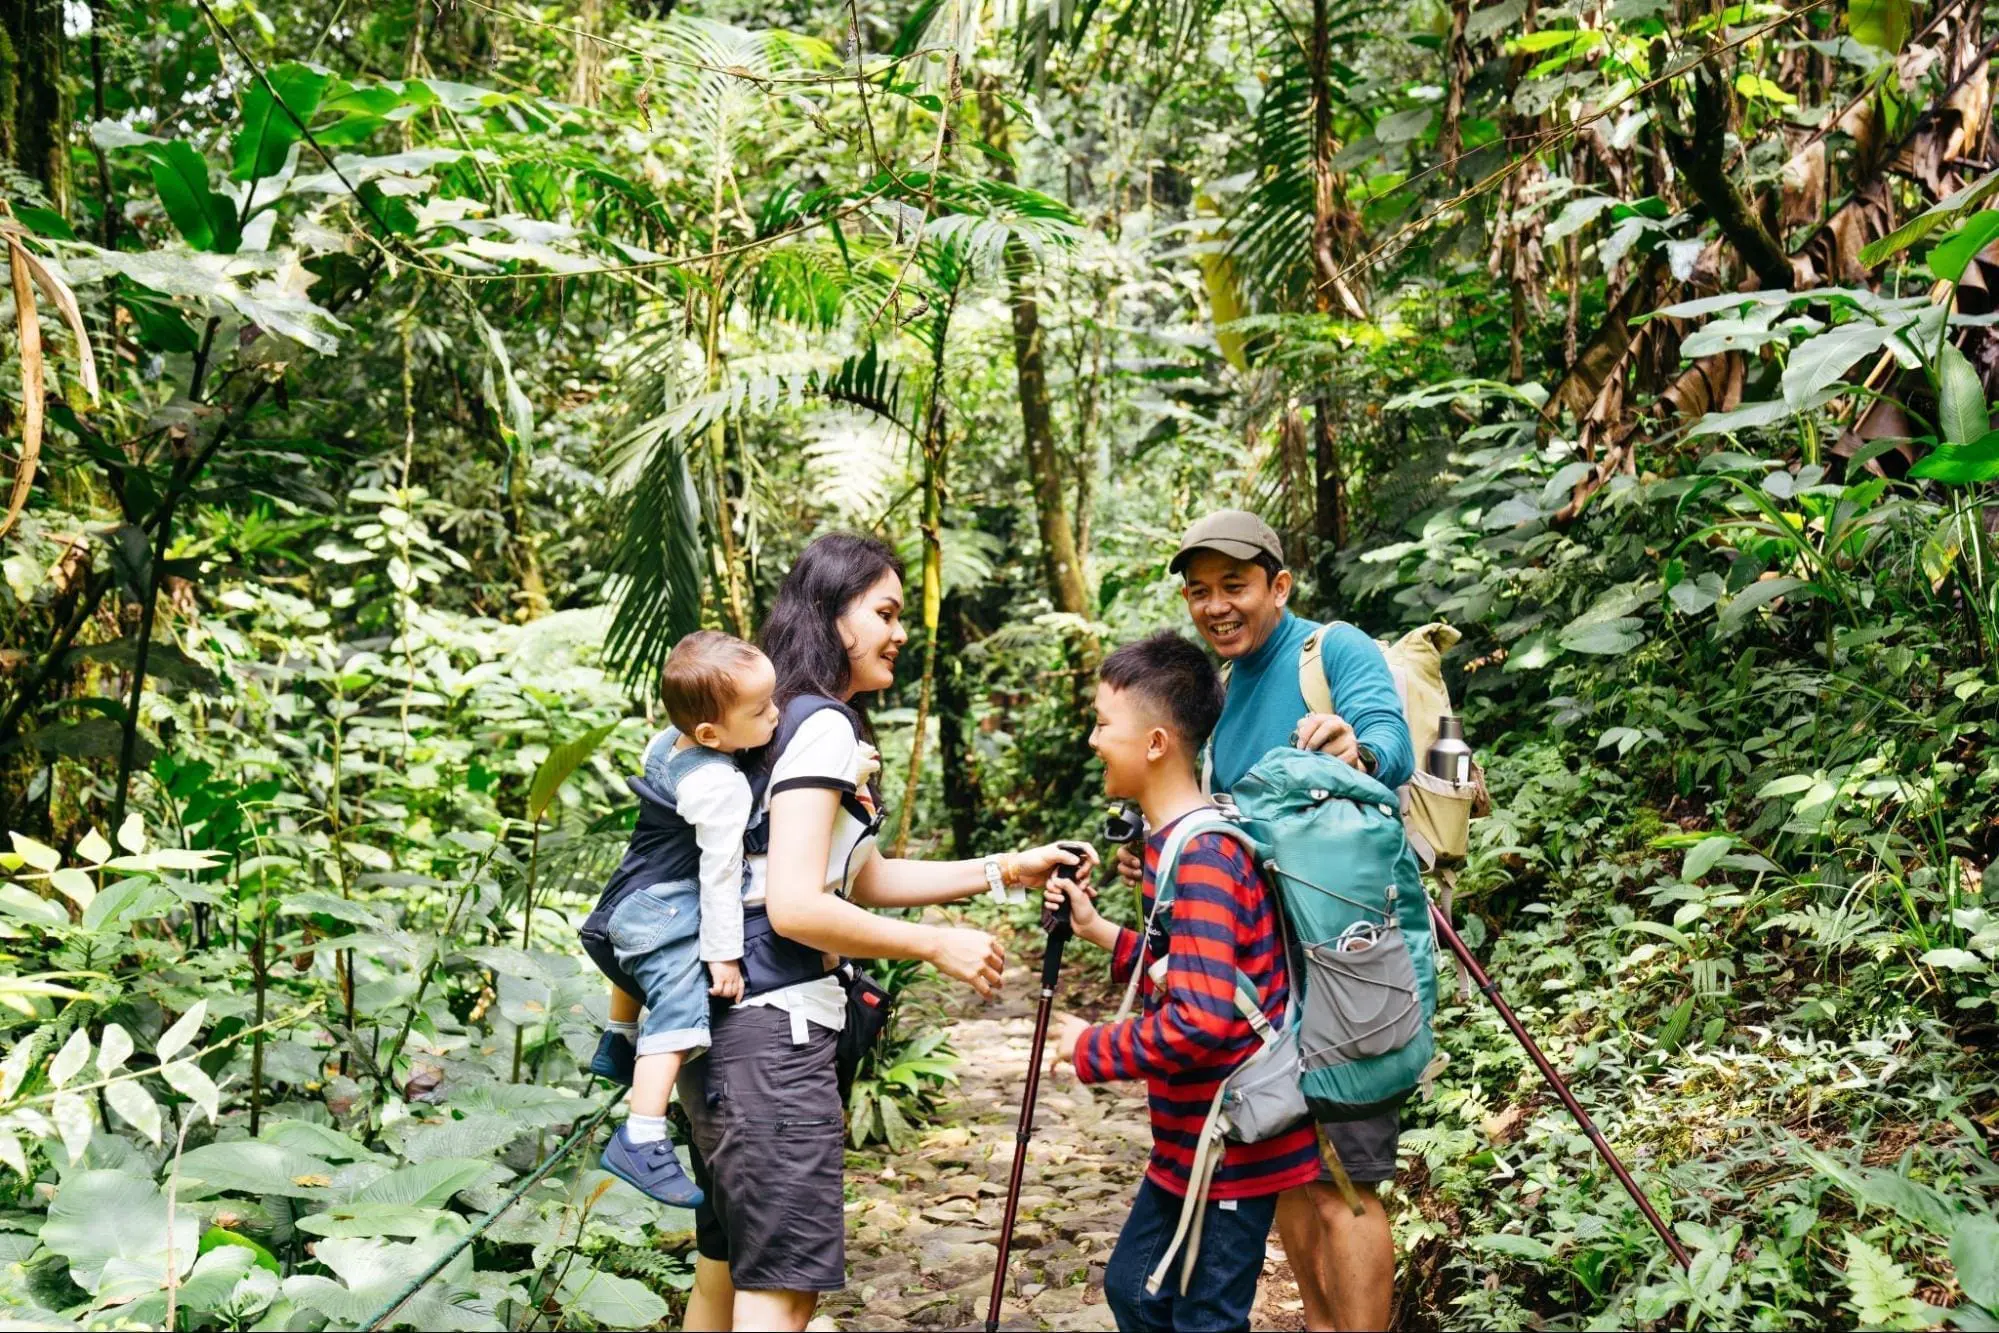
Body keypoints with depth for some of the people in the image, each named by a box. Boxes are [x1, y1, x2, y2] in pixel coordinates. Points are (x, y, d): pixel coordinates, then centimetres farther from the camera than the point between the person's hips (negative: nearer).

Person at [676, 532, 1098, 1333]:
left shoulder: (789, 719, 17)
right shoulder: (823, 725, -13)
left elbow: (862, 879, 21)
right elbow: (796, 907, -21)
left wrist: (1004, 871, 15)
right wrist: (937, 946, -12)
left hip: (730, 1024, 10)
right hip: (774, 1031, -10)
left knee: (728, 1268, 17)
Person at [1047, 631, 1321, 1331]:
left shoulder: (1202, 857, -24)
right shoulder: (1181, 842, 7)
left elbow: (1202, 1020, -31)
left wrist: (1092, 1048, -18)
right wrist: (1098, 930, 7)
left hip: (1232, 1146, -10)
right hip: (1190, 1141, 10)